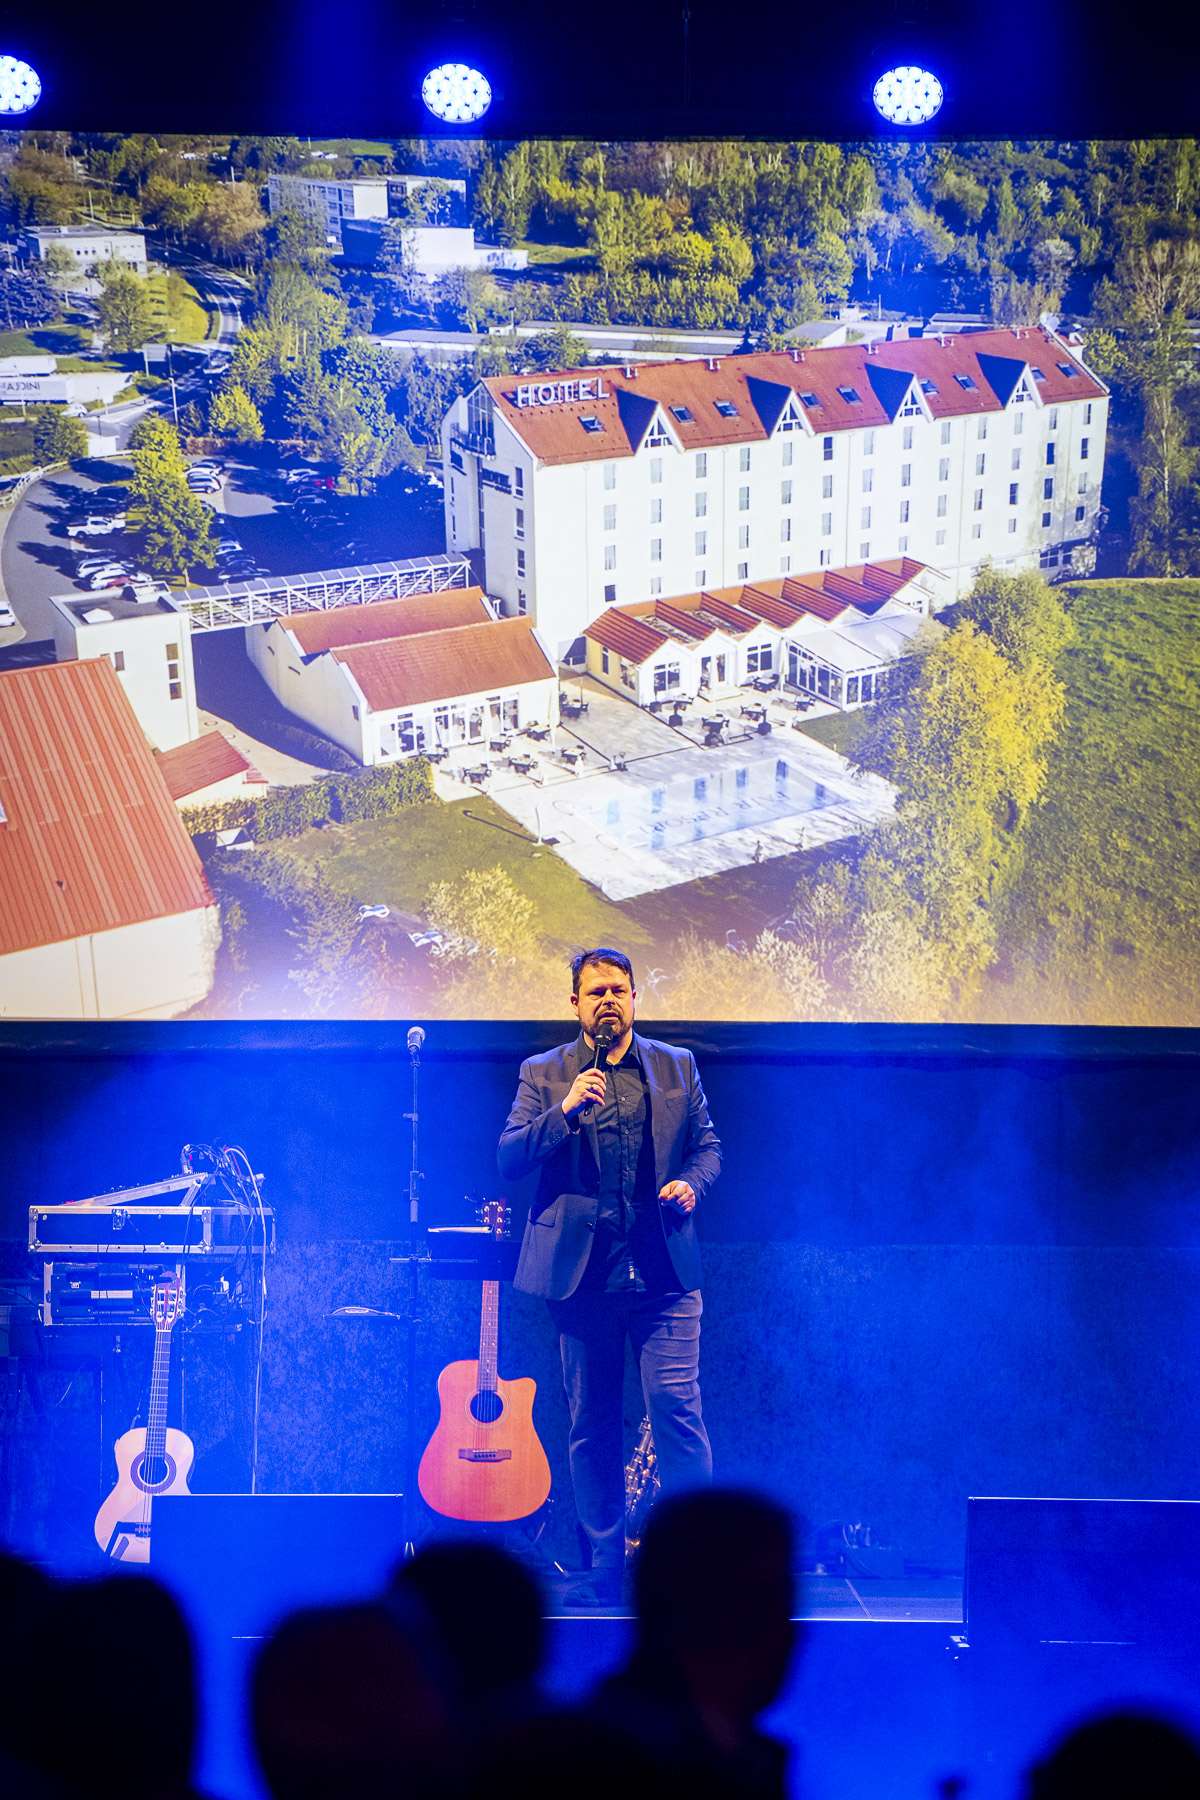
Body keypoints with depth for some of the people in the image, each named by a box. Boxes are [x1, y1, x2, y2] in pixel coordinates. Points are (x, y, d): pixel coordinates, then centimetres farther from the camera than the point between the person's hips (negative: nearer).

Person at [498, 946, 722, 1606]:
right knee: (592, 1425, 7)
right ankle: (604, 1567, 17)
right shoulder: (543, 1075, 6)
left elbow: (707, 1145, 15)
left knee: (677, 1408, -11)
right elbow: (509, 1160, -3)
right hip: (582, 1272, 1)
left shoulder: (677, 1067, 11)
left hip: (663, 1272, 0)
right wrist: (565, 1111, -18)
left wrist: (691, 1183, -6)